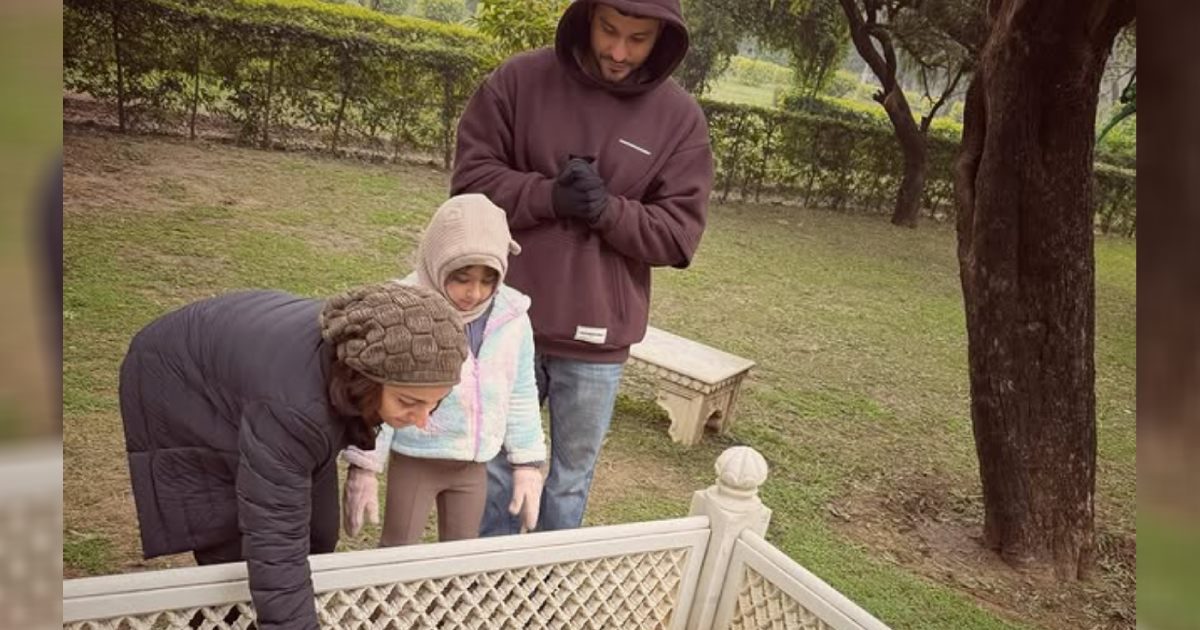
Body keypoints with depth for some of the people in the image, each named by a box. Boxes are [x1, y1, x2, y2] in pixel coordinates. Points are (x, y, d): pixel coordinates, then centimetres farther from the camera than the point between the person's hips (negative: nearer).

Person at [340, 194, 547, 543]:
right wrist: (363, 465, -11)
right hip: (414, 459, -4)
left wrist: (527, 464, 5)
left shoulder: (512, 316, -7)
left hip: (473, 465, 4)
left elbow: (521, 395, 4)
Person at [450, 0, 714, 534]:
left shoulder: (680, 117, -3)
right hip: (507, 319, 1)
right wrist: (549, 195, -19)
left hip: (597, 337, 0)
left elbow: (679, 234, -4)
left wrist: (608, 211, -20)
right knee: (493, 466, 17)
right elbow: (471, 176, -4)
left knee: (571, 480, 16)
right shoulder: (518, 80, -3)